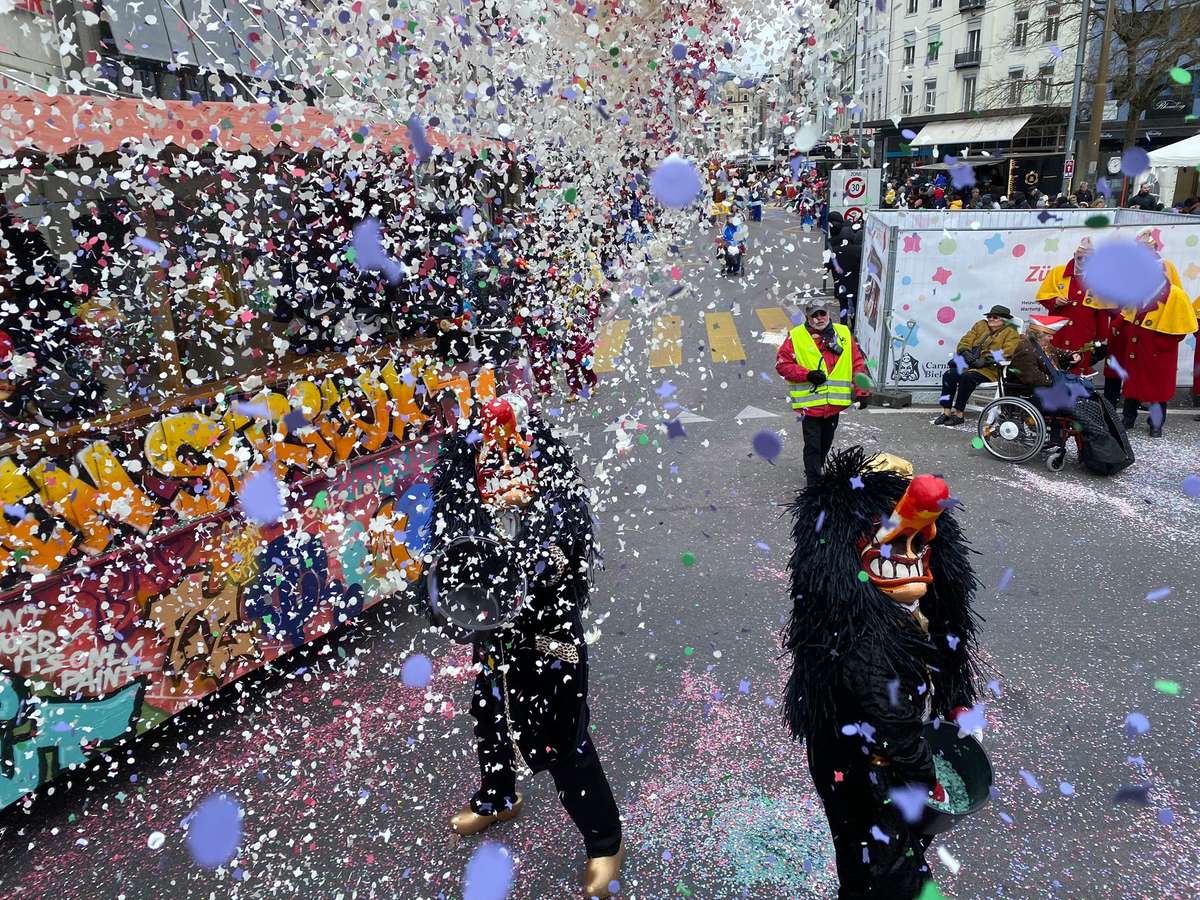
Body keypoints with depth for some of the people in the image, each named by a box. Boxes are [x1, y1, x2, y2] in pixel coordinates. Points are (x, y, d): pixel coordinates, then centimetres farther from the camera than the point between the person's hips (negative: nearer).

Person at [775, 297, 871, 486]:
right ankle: (814, 483, 6)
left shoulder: (844, 334, 5)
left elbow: (857, 363, 7)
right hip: (809, 403, -4)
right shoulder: (796, 336, -5)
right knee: (813, 446, -3)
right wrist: (807, 374, -17)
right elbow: (782, 363, -6)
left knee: (826, 443, 20)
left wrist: (861, 392, 0)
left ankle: (815, 470, 42)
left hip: (835, 404, 4)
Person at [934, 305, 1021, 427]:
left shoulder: (1010, 333, 3)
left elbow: (1007, 352, -13)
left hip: (990, 369, -6)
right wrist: (966, 352, -10)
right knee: (949, 375, -22)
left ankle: (959, 414, -26)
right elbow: (965, 340, 14)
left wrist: (984, 361, -21)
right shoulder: (980, 325, 20)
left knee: (967, 377, -34)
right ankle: (946, 412, -20)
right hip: (970, 363, 6)